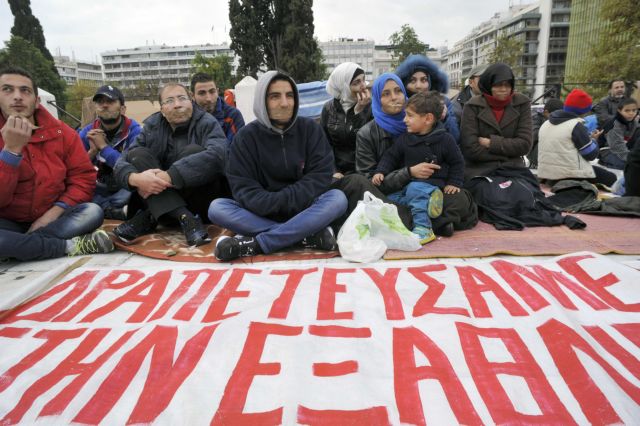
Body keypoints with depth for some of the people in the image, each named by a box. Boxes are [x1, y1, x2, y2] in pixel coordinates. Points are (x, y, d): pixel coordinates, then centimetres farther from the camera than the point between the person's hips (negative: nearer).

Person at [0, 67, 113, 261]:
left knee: (92, 212, -25)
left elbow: (83, 178, -1)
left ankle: (18, 247, -23)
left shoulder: (62, 132, -3)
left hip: (51, 218, 3)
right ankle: (71, 245, -21)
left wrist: (54, 212, -15)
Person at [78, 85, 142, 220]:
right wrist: (92, 151, -19)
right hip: (98, 192, 4)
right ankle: (119, 211, -22)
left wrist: (103, 146, -20)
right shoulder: (87, 133, 0)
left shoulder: (134, 130, -11)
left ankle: (103, 209, -20)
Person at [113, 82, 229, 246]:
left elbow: (217, 154, -31)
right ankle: (185, 217, -32)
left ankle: (150, 218, -25)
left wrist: (168, 176, -37)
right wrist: (135, 178, -30)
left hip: (204, 201, -4)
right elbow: (121, 163, -5)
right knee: (137, 154, -16)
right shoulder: (152, 127, 4)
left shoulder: (207, 123, -8)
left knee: (193, 151, -26)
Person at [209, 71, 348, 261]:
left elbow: (320, 176, -9)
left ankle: (255, 244, -30)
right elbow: (243, 188, -9)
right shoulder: (247, 136, -3)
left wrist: (286, 201, -21)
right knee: (216, 208, -23)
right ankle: (308, 235, -29)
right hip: (263, 213, 1)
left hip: (303, 210, 0)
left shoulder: (310, 128, -1)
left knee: (338, 198, -29)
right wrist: (276, 204, -26)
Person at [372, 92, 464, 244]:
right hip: (407, 183, 5)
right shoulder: (404, 139, 4)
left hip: (433, 183, -5)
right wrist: (380, 171, -3)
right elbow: (391, 156, 12)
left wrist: (454, 183, -2)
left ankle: (423, 228, -33)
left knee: (415, 189, -37)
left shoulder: (445, 139, -4)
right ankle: (427, 201, -19)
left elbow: (457, 163, 5)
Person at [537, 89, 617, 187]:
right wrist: (593, 139, 11)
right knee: (611, 178, 13)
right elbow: (591, 154, -8)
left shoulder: (546, 124, 12)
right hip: (571, 176, -8)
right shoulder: (575, 125, -11)